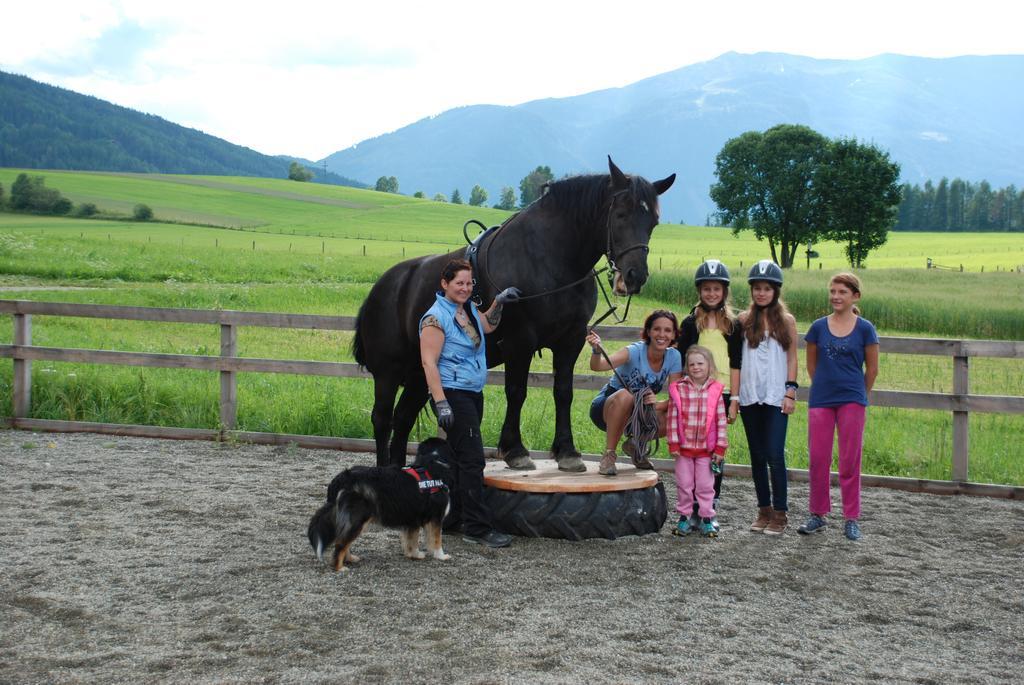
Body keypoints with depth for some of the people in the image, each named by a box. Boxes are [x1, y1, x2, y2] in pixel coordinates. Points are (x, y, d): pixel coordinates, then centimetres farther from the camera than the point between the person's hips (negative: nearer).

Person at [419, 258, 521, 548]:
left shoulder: (468, 309, 12)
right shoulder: (436, 317, -13)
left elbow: (488, 326, 33)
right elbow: (429, 362, -18)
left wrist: (499, 302, 15)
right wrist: (441, 404, -24)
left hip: (473, 393, 9)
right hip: (453, 394, -9)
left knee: (459, 458, 14)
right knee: (472, 460, -11)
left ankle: (451, 515, 24)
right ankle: (477, 527, -8)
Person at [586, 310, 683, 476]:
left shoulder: (674, 357, -10)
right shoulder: (635, 351, -24)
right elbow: (597, 366, -40)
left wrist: (658, 405, -31)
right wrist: (596, 350, -61)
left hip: (638, 414, 5)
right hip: (607, 408, -5)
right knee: (625, 395, -39)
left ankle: (635, 444, 6)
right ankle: (608, 455, -23)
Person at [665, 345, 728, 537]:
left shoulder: (715, 391, -3)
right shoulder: (679, 389, -4)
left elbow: (721, 421, -2)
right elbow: (672, 418, -3)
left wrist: (720, 447, -4)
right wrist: (673, 444, -7)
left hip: (706, 448, 0)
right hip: (684, 447, 0)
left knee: (705, 485, 7)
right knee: (684, 484, 9)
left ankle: (706, 518, 16)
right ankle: (684, 517, 19)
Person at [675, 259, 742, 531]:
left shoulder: (733, 325, 7)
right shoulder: (690, 323, 5)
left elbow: (735, 365, 4)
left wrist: (733, 400, -2)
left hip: (721, 395, 1)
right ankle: (694, 511, 7)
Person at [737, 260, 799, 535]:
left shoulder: (786, 320, 4)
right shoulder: (744, 320, 6)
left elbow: (792, 358, 4)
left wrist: (790, 392, -4)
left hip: (776, 397, -2)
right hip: (749, 396, 2)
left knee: (775, 454, -8)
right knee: (757, 456, 8)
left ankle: (780, 512, 1)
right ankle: (764, 509, 17)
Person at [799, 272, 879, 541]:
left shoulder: (864, 329, -2)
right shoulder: (818, 327, 4)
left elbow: (872, 369, 6)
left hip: (852, 401, -2)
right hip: (820, 401, 2)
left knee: (850, 461, 2)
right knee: (817, 459, 4)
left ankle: (851, 519, 12)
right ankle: (818, 515, 17)